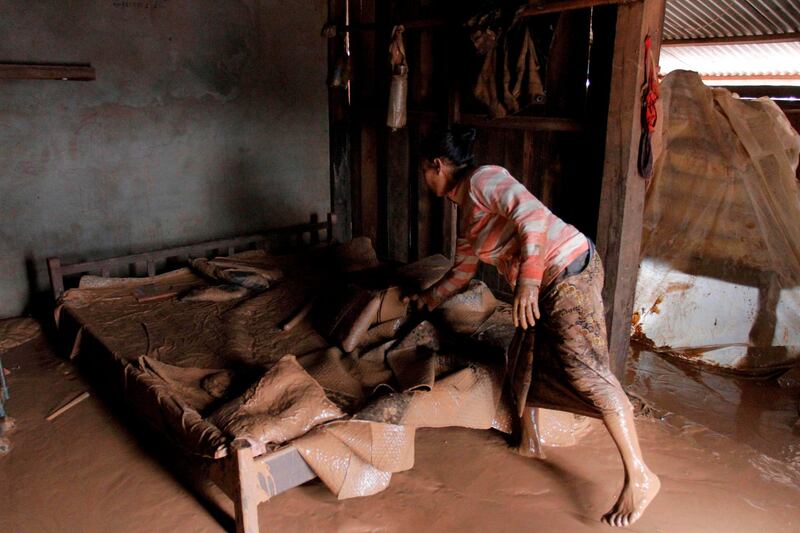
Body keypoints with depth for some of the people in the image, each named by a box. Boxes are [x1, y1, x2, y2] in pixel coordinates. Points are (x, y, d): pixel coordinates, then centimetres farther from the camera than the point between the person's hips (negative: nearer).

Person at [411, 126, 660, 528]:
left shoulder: (482, 179, -9)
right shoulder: (466, 209, 20)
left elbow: (532, 215, -24)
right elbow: (463, 269, 32)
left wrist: (527, 279, -32)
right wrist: (430, 298, 44)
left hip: (568, 272, -10)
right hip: (544, 285, 10)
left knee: (586, 372, -13)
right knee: (523, 358, 19)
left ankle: (640, 478, -6)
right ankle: (529, 442, 36)